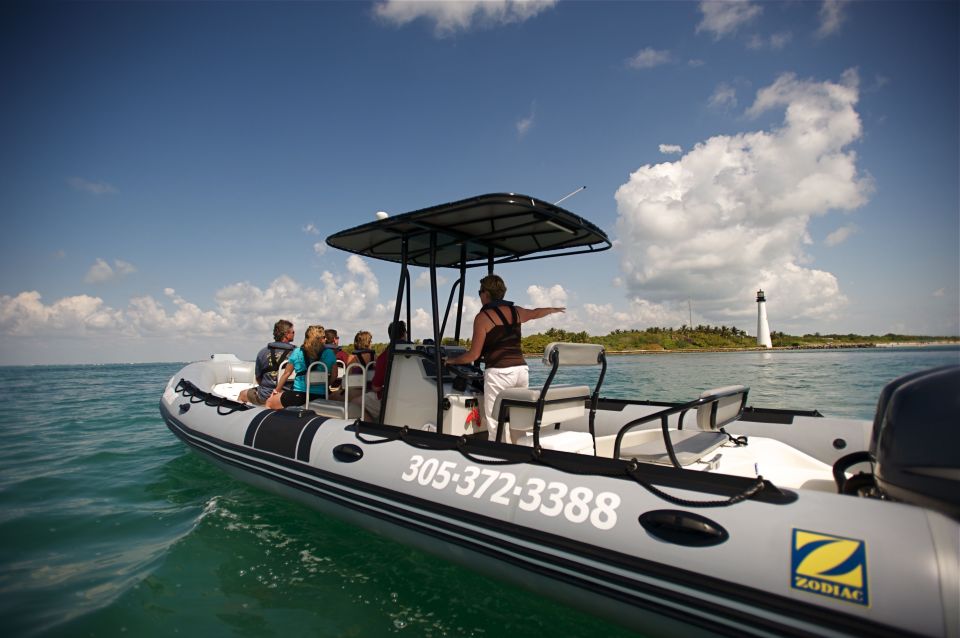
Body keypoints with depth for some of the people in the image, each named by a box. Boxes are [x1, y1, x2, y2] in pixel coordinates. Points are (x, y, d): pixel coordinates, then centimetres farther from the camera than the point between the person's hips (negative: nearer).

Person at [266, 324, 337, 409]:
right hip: (321, 396, 1)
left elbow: (286, 374, 8)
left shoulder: (297, 352, 0)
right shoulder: (329, 353, -2)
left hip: (299, 396, 0)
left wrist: (276, 390, 23)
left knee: (269, 402, 20)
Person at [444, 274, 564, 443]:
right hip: (522, 369, 7)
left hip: (499, 372, -6)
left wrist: (451, 361, 13)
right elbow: (536, 312, 36)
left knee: (496, 425, -3)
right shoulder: (516, 311, 14)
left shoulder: (483, 317, -3)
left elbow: (474, 355, -4)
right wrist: (555, 309, 56)